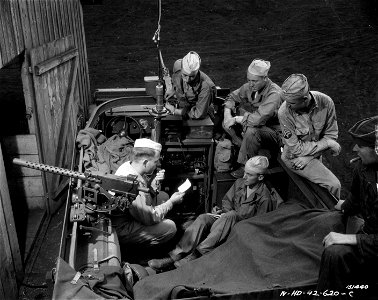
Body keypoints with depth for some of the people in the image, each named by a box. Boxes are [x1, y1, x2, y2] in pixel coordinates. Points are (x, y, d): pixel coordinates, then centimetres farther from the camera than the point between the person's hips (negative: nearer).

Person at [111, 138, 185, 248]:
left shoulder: (128, 165, -5)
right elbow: (149, 218, -26)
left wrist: (153, 184, -11)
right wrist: (171, 202, -15)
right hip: (122, 229, -9)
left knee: (163, 196, 9)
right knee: (170, 227, -14)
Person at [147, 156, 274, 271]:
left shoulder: (264, 197, -12)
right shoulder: (239, 183, 6)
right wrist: (222, 210, -8)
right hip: (226, 221, 6)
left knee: (229, 216, -39)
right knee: (203, 218, -24)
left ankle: (196, 254, -44)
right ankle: (176, 255, -37)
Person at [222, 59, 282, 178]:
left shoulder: (274, 94, -27)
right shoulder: (249, 86, -4)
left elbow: (259, 119, -38)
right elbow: (232, 97, 11)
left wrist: (236, 119, -24)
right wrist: (227, 114, -10)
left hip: (273, 132, -8)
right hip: (257, 126, 8)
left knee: (251, 131, -38)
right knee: (226, 124, -3)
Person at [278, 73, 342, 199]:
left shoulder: (325, 102, -20)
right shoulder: (284, 112, -29)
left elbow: (331, 134, -8)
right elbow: (296, 149, -21)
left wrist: (309, 157, -18)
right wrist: (327, 144, -21)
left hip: (316, 154, 4)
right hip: (294, 156, -4)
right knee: (334, 185, -10)